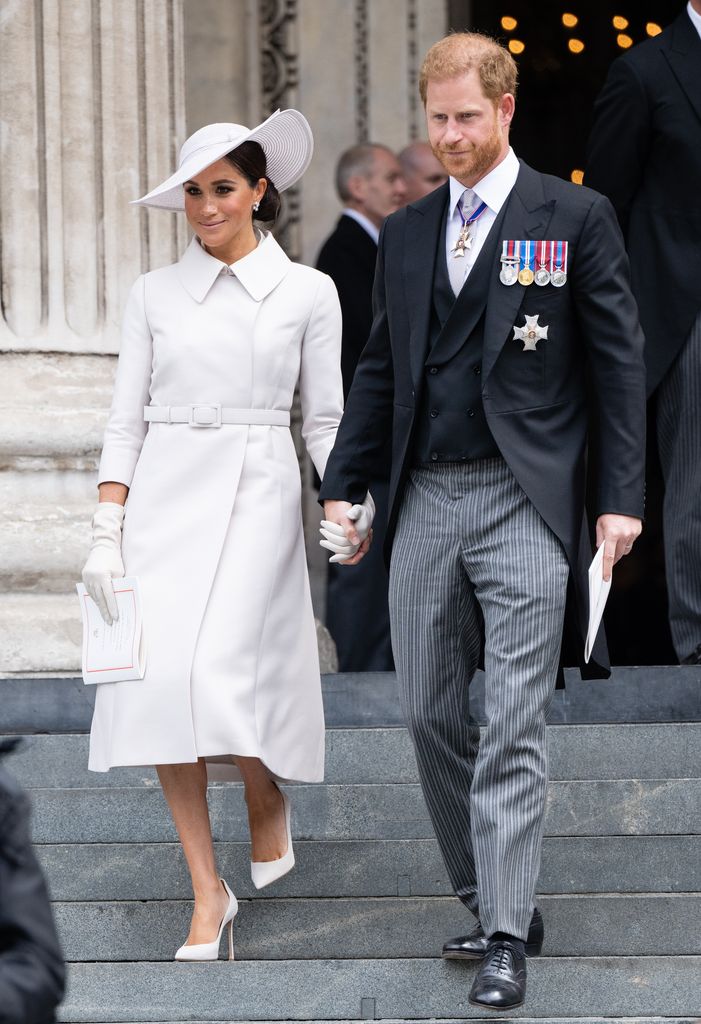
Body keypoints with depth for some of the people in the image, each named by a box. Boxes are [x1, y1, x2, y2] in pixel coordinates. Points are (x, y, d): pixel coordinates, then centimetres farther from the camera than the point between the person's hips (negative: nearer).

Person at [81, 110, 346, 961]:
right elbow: (127, 419, 7)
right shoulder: (154, 294, 8)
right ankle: (208, 892, -2)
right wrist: (106, 534, 0)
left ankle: (269, 808, 16)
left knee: (220, 674, -17)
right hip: (163, 496, 2)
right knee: (161, 682, -9)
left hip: (256, 498, -2)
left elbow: (324, 420, 6)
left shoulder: (307, 293, 3)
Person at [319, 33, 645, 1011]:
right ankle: (490, 897, 20)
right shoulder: (405, 233, 13)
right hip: (426, 500, 5)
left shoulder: (576, 218, 0)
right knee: (431, 713, 7)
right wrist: (342, 486, 10)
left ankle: (507, 940, -9)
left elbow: (618, 364, -1)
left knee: (514, 726, -9)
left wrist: (622, 498, -7)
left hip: (524, 500, -5)